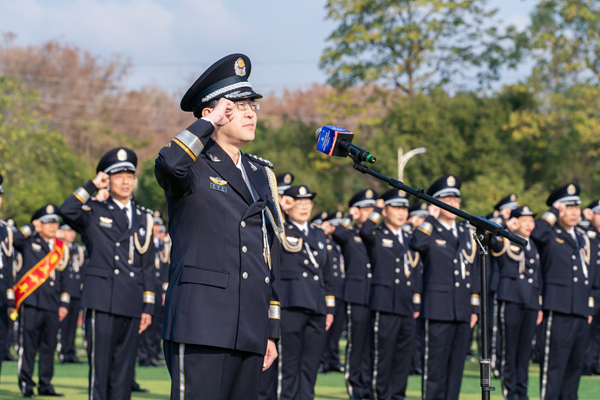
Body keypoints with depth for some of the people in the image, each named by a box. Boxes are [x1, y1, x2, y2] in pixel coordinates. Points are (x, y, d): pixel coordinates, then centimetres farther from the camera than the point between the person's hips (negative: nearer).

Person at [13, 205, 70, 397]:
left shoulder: (62, 248, 16)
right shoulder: (30, 243, 5)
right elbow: (15, 239, -18)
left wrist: (64, 304, 12)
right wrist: (32, 227, -8)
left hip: (53, 305, 4)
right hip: (31, 302, -4)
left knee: (49, 345, 6)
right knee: (28, 344, -3)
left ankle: (45, 384, 14)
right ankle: (26, 384, 3)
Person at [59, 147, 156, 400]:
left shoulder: (143, 220, 18)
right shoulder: (94, 213, 7)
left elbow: (147, 267, 17)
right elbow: (67, 211, -16)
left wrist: (148, 307, 11)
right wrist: (93, 186, -7)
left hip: (132, 305, 4)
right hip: (102, 301, -4)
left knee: (124, 369, 4)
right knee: (100, 367, -6)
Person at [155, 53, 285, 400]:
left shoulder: (261, 174, 20)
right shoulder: (194, 167, 1)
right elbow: (169, 165, -27)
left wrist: (272, 332, 17)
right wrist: (210, 122, -11)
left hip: (250, 332, 7)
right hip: (201, 327, -7)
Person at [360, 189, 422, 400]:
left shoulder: (409, 240, 19)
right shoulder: (377, 236, 2)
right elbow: (365, 231, -24)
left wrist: (416, 304, 15)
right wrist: (377, 211, -10)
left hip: (406, 307, 6)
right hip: (385, 305, -6)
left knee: (404, 354, 7)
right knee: (383, 353, -4)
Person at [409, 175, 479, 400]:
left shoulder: (466, 235, 17)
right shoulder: (429, 232, -1)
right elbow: (416, 244, -27)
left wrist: (475, 308, 13)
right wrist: (431, 218, -18)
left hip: (463, 312, 6)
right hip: (438, 310, -6)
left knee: (456, 366, 7)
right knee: (435, 365, -5)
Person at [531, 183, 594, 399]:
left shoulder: (583, 240, 21)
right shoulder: (550, 236, -1)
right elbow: (536, 234, -27)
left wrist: (589, 308, 19)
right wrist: (554, 212, -14)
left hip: (581, 312, 7)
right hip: (558, 309, -7)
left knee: (575, 365, 10)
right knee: (554, 363, -9)